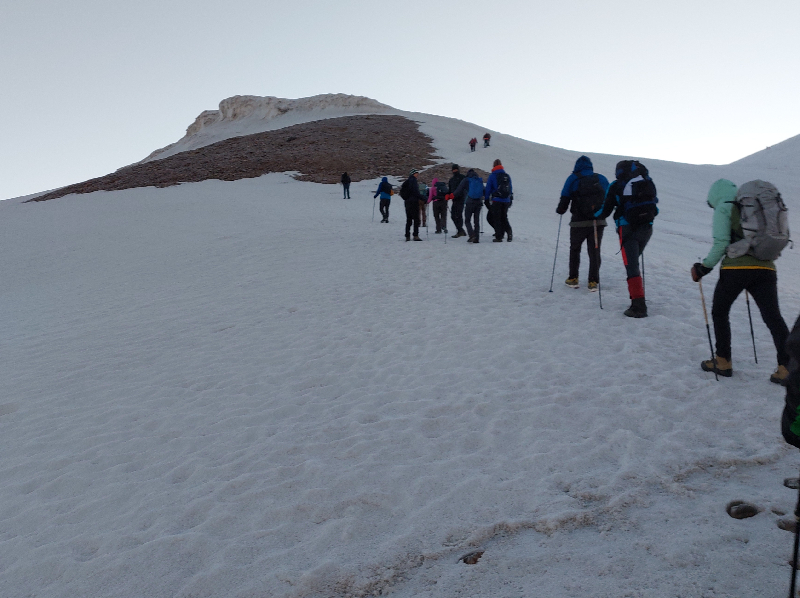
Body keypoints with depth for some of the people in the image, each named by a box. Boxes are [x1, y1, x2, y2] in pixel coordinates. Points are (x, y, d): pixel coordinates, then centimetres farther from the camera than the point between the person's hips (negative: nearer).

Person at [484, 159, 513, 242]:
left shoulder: (492, 176, -4)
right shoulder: (507, 176, 9)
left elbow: (488, 189, -3)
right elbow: (511, 189, 14)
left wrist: (486, 199, 6)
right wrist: (510, 200, 20)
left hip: (496, 201, -4)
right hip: (506, 201, 4)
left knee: (496, 219, 1)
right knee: (504, 218, 16)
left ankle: (499, 237, -2)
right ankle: (508, 230, -9)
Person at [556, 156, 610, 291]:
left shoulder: (573, 178, -1)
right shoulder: (601, 179, 8)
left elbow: (565, 198, -4)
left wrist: (560, 210, 14)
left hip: (579, 222, -2)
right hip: (598, 222, 2)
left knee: (575, 249, 16)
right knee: (594, 251, 8)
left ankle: (573, 278, 15)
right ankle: (593, 281, 3)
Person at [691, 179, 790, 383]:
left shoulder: (724, 208, 4)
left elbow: (721, 243, -7)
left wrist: (705, 267, 0)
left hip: (736, 268, -5)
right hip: (766, 268, 5)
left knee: (720, 312, 13)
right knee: (773, 317, 4)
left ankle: (723, 362, 15)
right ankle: (786, 367, -4)